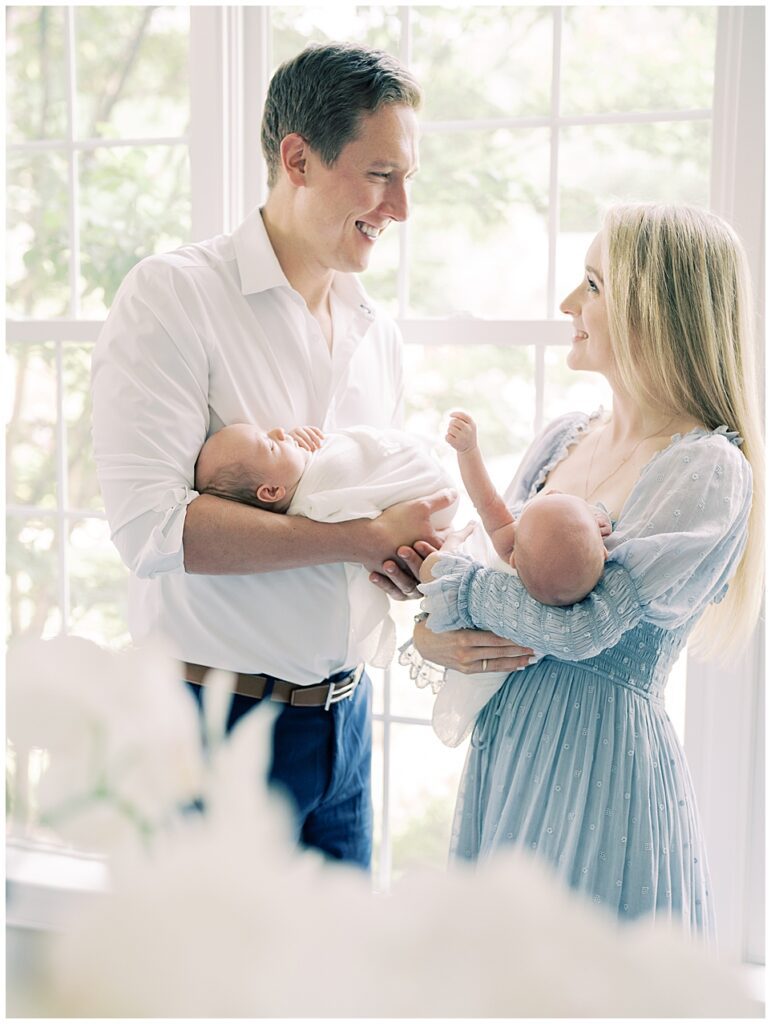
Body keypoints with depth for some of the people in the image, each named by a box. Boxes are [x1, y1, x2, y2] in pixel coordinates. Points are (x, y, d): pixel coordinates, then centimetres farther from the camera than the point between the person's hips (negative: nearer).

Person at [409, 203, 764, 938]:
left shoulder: (709, 471, -15)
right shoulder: (563, 439, 7)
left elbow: (583, 625, -23)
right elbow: (502, 571, 10)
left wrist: (442, 574, -13)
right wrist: (430, 631, -10)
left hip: (603, 767, -7)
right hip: (506, 751, 7)